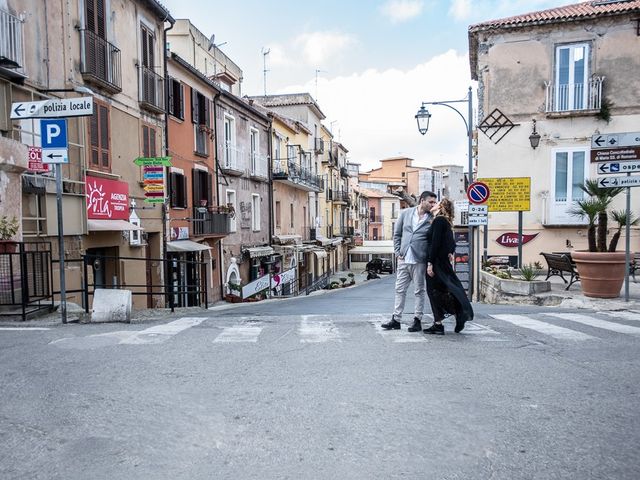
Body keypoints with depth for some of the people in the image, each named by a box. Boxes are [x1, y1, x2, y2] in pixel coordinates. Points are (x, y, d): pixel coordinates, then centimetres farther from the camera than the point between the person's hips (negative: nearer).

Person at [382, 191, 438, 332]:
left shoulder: (432, 219, -2)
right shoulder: (405, 213, 6)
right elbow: (397, 234, 11)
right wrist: (398, 252, 4)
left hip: (419, 261, -3)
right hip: (403, 259, 3)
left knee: (419, 291, 5)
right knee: (400, 290, 9)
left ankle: (417, 320, 15)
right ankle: (396, 319, 17)